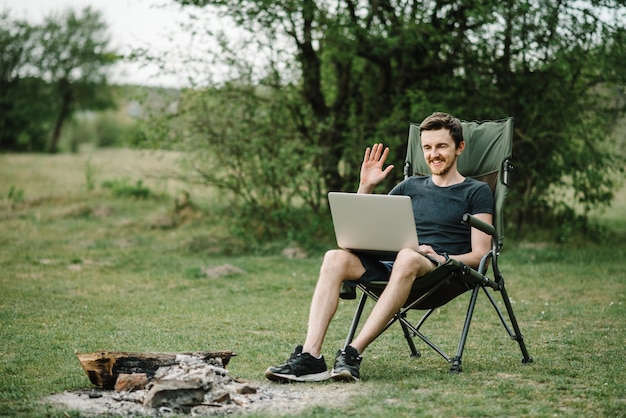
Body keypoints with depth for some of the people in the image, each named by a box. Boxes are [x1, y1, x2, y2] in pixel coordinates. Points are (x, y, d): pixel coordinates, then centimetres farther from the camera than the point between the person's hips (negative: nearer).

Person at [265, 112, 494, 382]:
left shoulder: (477, 192, 12)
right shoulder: (410, 186, 25)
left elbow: (480, 255, 2)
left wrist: (442, 258, -16)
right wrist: (365, 187, 10)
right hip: (393, 268, 5)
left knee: (408, 257, -39)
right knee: (336, 258, -23)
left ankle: (353, 353, -44)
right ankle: (310, 356, -37)